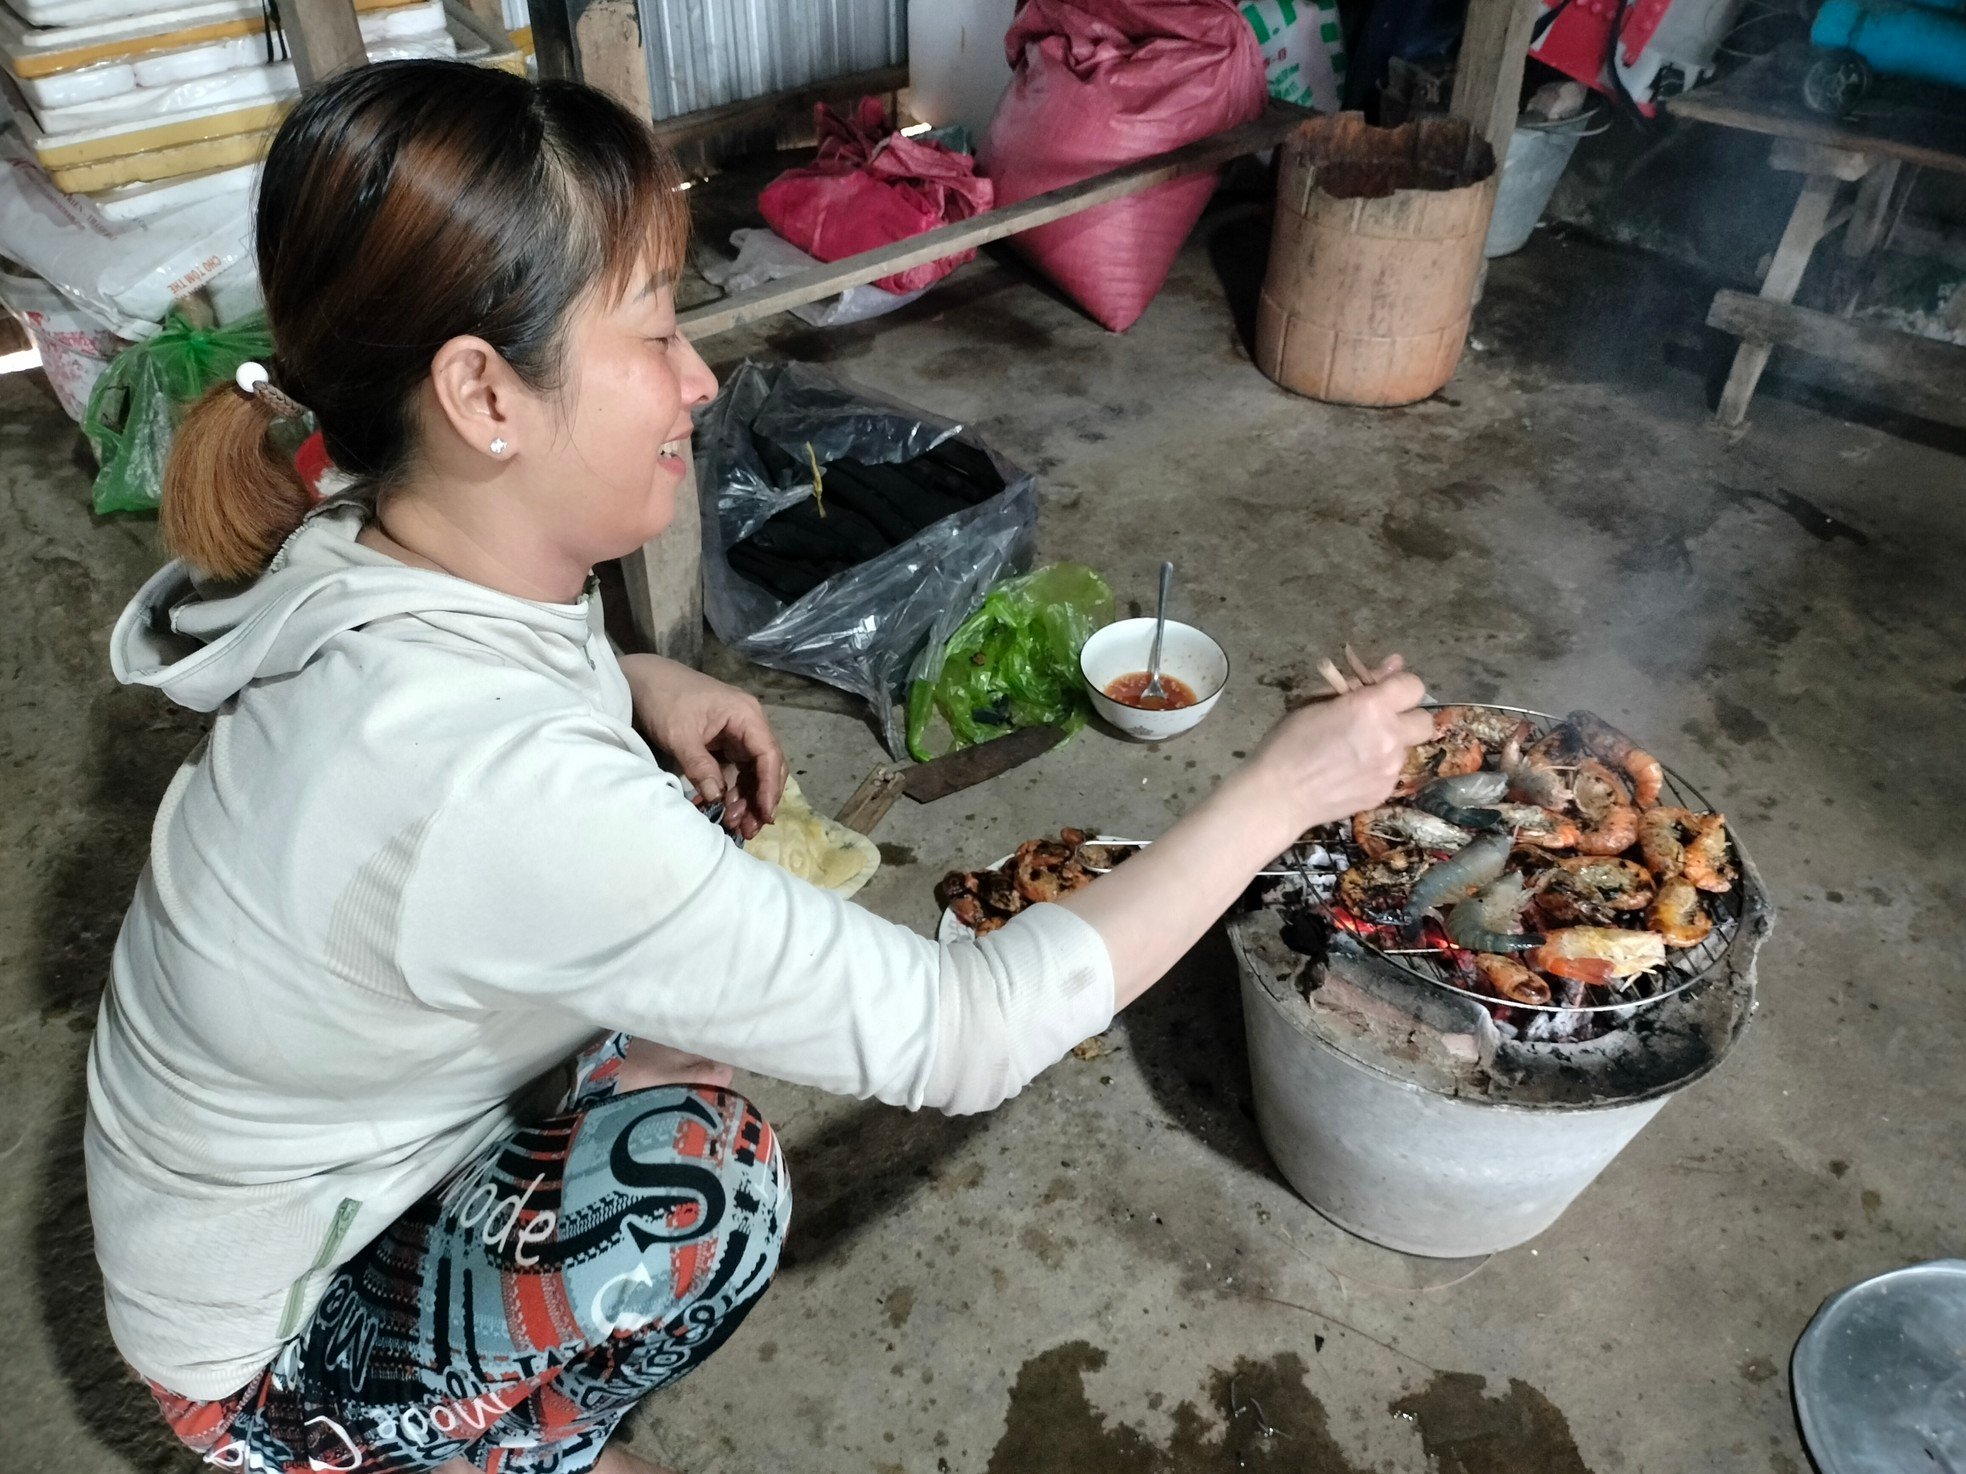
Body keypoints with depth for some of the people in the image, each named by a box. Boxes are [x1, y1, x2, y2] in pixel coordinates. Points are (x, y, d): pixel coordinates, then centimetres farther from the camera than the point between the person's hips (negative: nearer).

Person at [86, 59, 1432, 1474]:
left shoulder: (376, 561, -14)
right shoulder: (491, 791, -40)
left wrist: (638, 684, -7)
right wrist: (1279, 792, -25)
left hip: (320, 1166, 8)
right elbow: (965, 1036, -34)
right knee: (694, 1176, -31)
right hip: (281, 1355, -7)